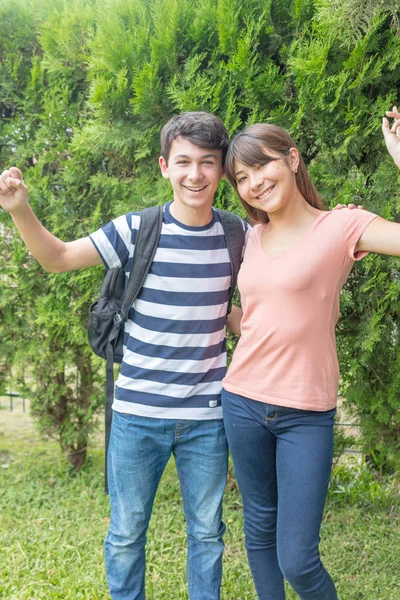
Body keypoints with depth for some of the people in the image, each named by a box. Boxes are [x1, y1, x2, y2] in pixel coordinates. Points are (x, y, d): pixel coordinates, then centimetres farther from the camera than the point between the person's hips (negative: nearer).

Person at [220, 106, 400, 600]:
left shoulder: (341, 227, -8)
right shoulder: (252, 240, 8)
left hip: (306, 415, -5)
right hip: (242, 403, 5)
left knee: (297, 560, -2)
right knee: (259, 530, 18)